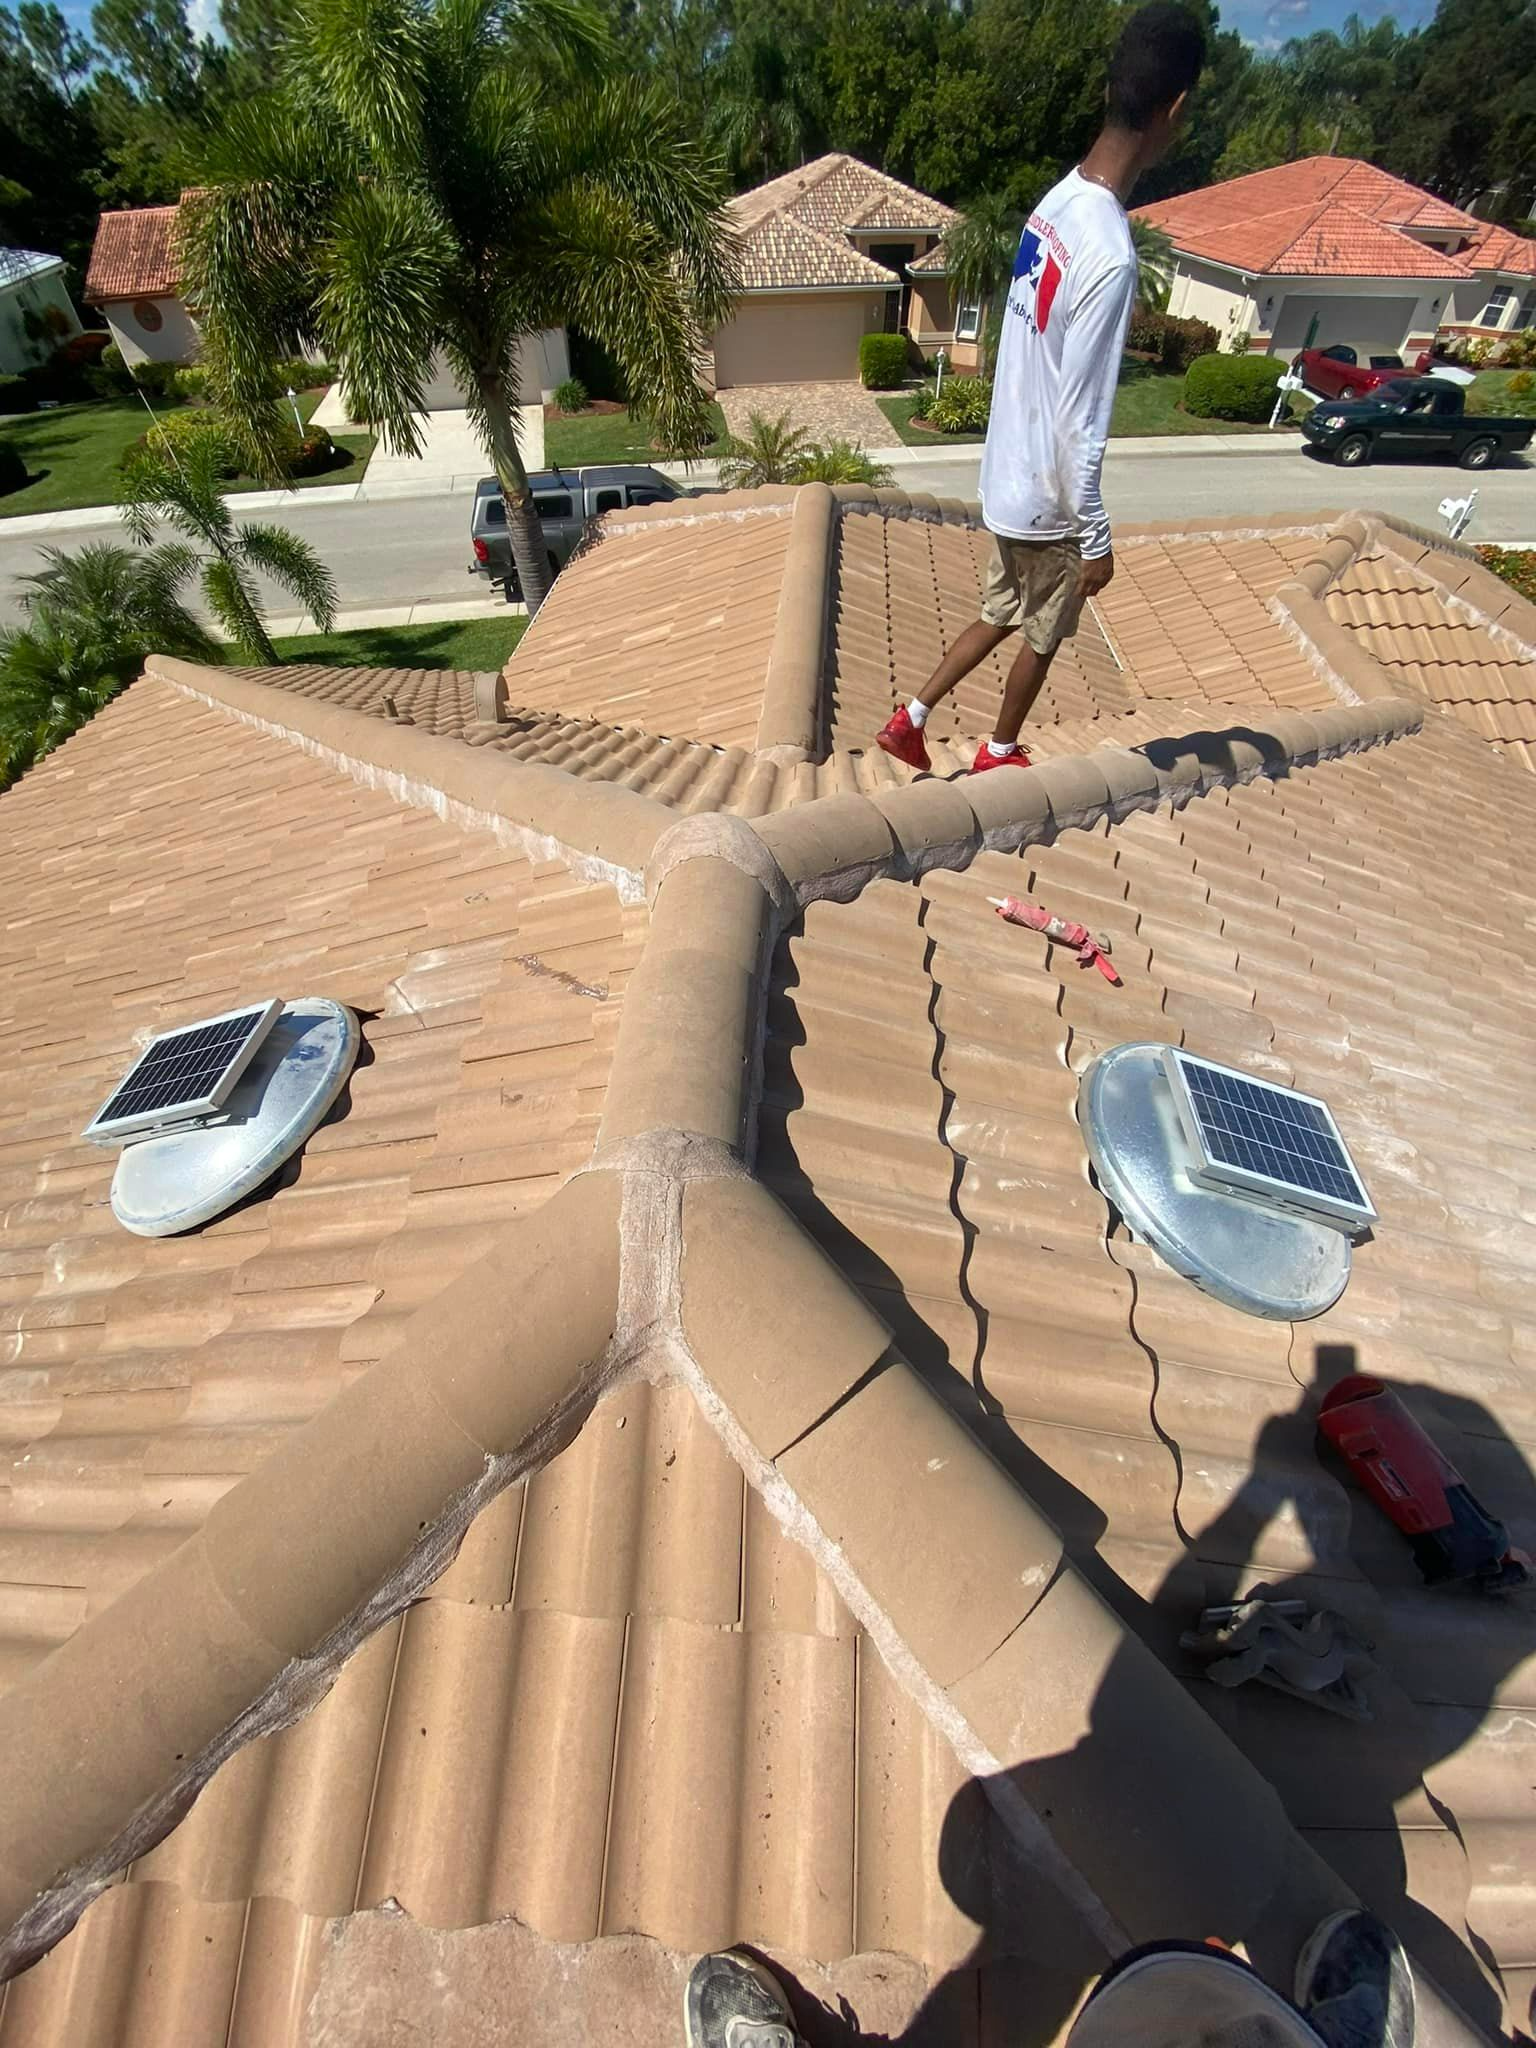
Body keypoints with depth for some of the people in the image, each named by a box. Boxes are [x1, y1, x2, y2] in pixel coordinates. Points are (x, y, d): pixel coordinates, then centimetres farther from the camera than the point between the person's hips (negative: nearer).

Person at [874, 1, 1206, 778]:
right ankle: (998, 752, 33)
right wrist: (1095, 537, -15)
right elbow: (1080, 423, -25)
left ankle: (909, 718, 25)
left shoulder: (1057, 202, 2)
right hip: (1046, 495, -8)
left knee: (1002, 614, 24)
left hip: (1007, 474, 8)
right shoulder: (1110, 255, -26)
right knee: (1041, 634, 14)